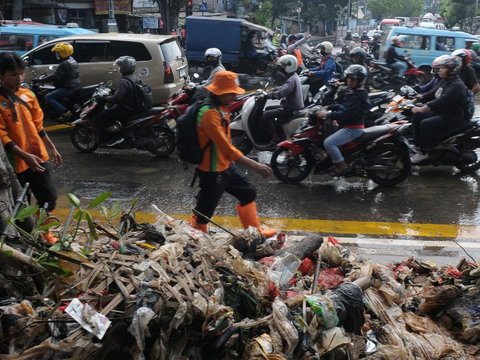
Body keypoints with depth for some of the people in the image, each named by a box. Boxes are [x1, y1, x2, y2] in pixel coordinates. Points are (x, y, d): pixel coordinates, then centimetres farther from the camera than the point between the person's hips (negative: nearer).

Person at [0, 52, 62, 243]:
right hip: (15, 162, -6)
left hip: (39, 156, 6)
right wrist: (25, 156, -24)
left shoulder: (28, 95, 5)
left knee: (50, 197, 14)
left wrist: (52, 148, 16)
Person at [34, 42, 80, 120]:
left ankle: (65, 112, -21)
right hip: (74, 85, 11)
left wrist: (40, 80, -21)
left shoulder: (64, 64, -19)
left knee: (48, 97, -14)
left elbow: (55, 77, -26)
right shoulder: (72, 60, 12)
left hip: (68, 88, -11)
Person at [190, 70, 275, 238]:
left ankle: (255, 231, 38)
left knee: (248, 192, 21)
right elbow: (226, 146, -31)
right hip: (212, 171, -10)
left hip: (225, 166, 10)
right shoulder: (209, 112, -27)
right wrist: (255, 166, -30)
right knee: (205, 211, 2)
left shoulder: (221, 108, 5)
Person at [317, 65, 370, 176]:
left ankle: (342, 165, -10)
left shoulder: (359, 97, -21)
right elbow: (341, 105, 14)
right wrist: (327, 109, 0)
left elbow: (346, 113, -28)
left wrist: (327, 115, -28)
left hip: (353, 128, -11)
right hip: (347, 125, 11)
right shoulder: (352, 92, 12)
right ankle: (337, 161, 22)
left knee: (328, 142, -21)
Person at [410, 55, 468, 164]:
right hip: (441, 113, 10)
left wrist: (421, 109, -31)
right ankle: (417, 145, 4)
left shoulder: (457, 86, -22)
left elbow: (441, 101, -30)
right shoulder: (445, 81, 9)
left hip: (454, 119, -10)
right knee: (416, 116, 0)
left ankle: (424, 152, -15)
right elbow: (432, 94, 15)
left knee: (425, 124, -28)